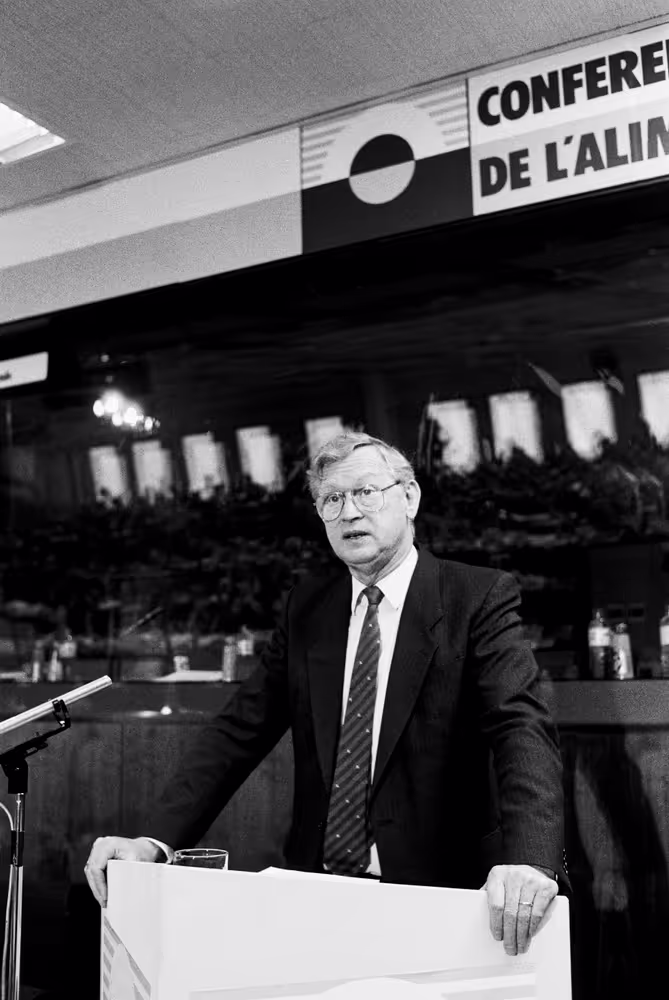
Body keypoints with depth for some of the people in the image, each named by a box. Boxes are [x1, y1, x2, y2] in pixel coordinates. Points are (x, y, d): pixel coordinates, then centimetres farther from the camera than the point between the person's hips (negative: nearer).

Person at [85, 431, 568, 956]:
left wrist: (531, 860, -35)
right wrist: (157, 840, -11)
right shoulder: (306, 609, 8)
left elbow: (522, 727, -18)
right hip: (318, 892, 3)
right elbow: (240, 730, 3)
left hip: (439, 895, -3)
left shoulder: (481, 597, -6)